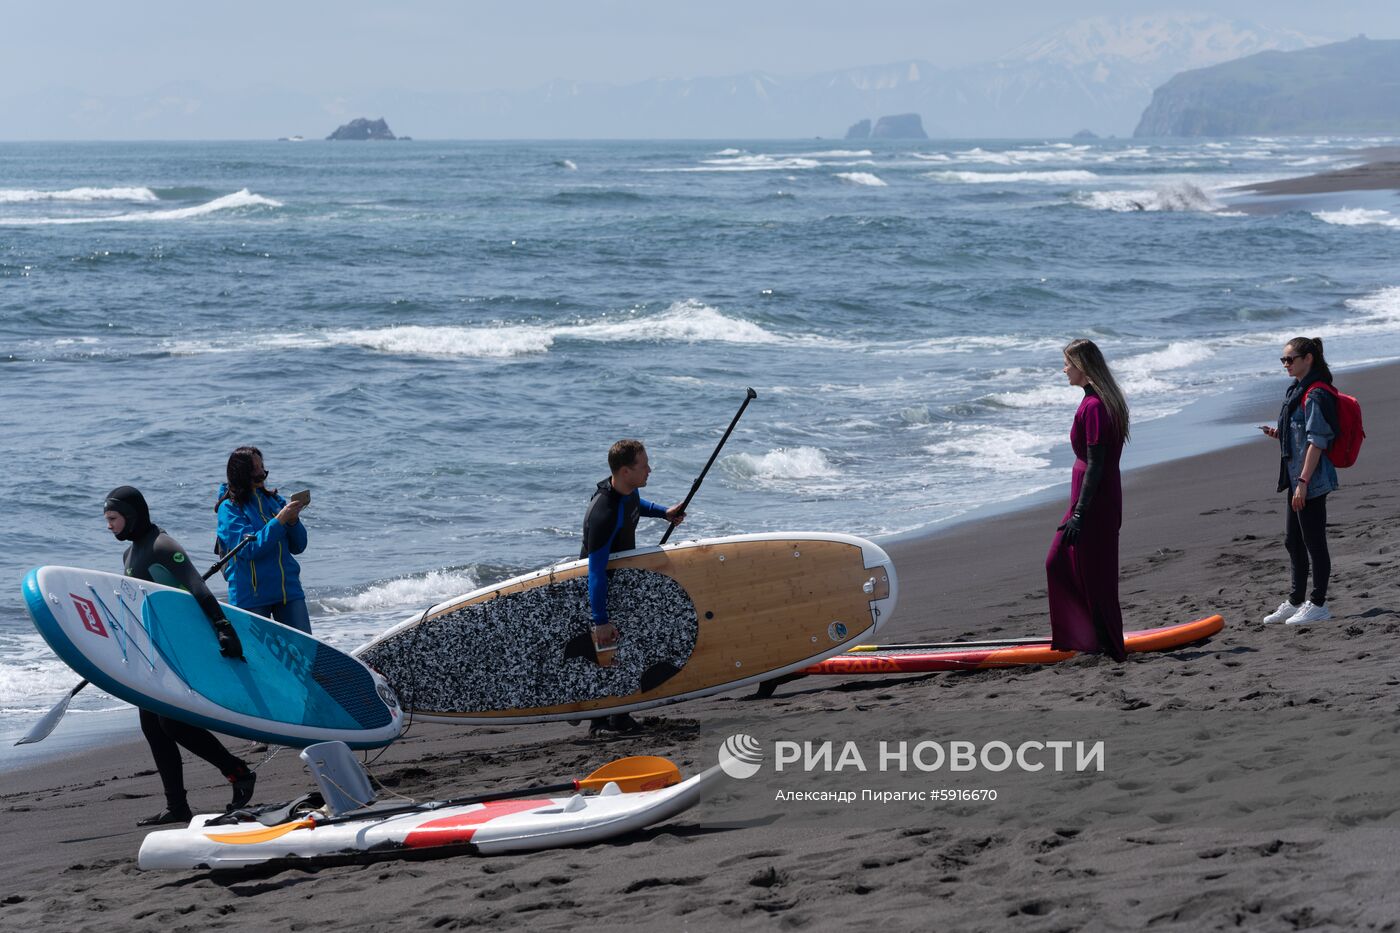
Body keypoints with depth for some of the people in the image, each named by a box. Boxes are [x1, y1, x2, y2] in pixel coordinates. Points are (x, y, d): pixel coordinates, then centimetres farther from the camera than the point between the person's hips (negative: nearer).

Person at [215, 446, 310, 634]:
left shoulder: (274, 500, 9)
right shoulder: (229, 508, -6)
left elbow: (298, 547, 9)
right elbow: (249, 549, -19)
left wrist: (293, 520, -10)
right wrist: (280, 520, -21)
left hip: (288, 590, 4)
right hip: (251, 596, -4)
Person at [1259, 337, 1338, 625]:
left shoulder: (1316, 396, -17)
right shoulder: (1297, 391, 14)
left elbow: (1317, 442, -20)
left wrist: (1303, 482, -23)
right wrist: (1278, 433, 7)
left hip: (1311, 481, -11)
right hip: (1295, 477, 11)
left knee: (1313, 541, -2)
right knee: (1293, 541, 16)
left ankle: (1318, 604, 5)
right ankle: (1296, 601, 26)